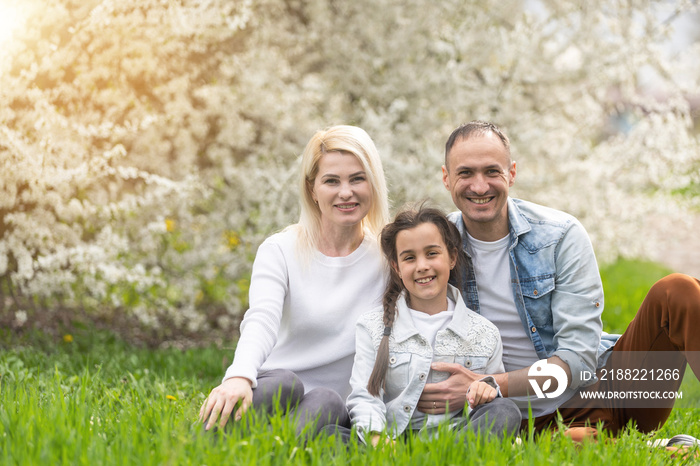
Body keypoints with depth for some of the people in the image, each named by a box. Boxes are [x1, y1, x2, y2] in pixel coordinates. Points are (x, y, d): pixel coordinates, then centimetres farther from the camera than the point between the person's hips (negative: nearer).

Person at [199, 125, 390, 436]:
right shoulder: (280, 251, 2)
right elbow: (262, 320, -17)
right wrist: (240, 376, -38)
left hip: (335, 411, 1)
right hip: (272, 399, -1)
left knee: (325, 400, -35)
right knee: (283, 382, -35)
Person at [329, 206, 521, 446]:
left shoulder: (485, 333, 12)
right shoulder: (372, 327, 10)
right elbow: (364, 398, 0)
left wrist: (487, 389, -11)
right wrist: (377, 438, -22)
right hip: (393, 438, -1)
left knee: (506, 412, -30)